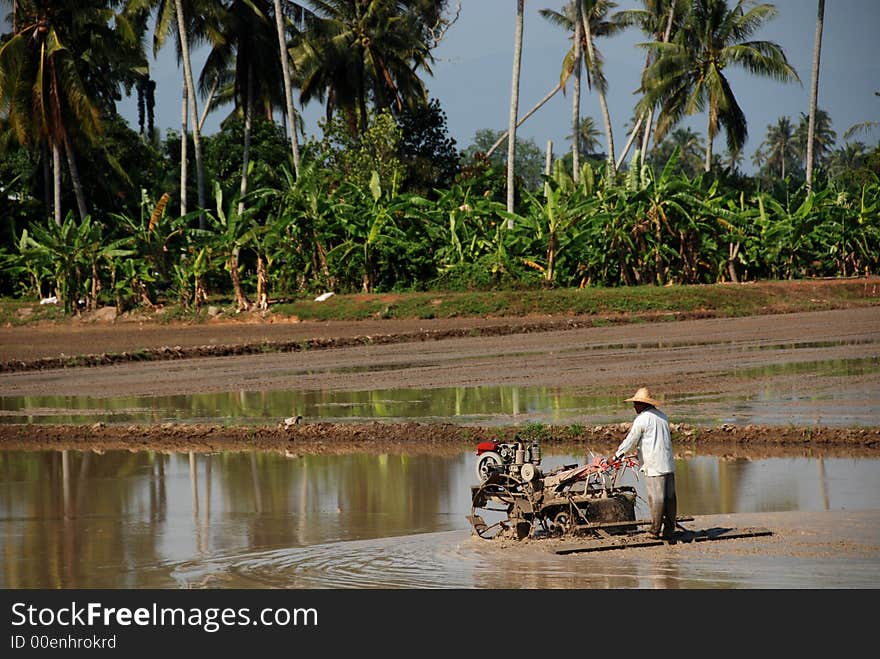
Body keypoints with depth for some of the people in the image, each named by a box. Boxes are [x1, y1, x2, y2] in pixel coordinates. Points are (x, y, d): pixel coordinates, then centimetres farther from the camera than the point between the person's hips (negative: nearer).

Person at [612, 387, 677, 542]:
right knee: (670, 497, 7)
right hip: (669, 464, 7)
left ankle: (654, 531, -1)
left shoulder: (641, 420, -8)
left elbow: (630, 441, -4)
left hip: (654, 466, -7)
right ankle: (669, 531, 9)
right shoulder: (662, 417, 16)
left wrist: (616, 456, 8)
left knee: (656, 498, -4)